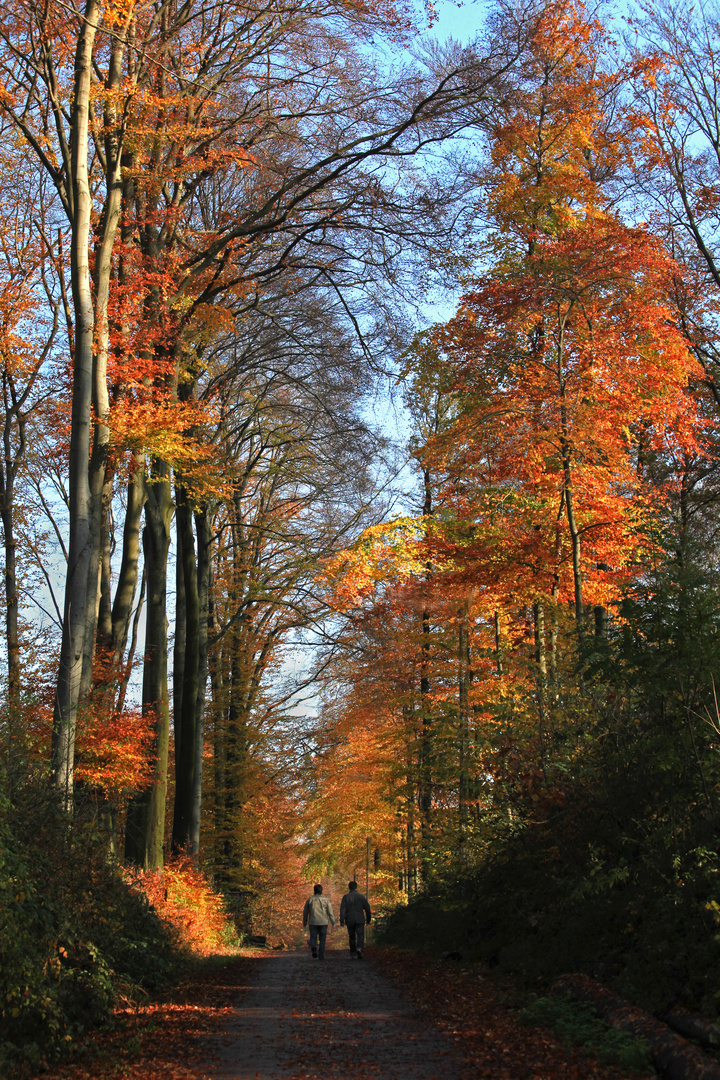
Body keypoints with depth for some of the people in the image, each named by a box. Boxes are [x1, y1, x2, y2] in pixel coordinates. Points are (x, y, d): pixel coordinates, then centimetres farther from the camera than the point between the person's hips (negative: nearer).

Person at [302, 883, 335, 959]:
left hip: (313, 922, 0)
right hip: (323, 922, 0)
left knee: (313, 938, 8)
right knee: (322, 940, 9)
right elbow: (330, 912, -2)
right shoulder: (326, 899, 1)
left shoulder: (310, 899, 4)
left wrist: (304, 923, 18)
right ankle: (321, 955, 6)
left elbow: (305, 912, 8)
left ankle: (313, 947, -23)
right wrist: (333, 922, 7)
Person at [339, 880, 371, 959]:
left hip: (350, 921, 1)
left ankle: (353, 954, 12)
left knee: (352, 937, 12)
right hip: (360, 920, -1)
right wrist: (368, 919, 14)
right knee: (360, 935, -2)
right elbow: (367, 908, 3)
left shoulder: (345, 897, 0)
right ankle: (359, 948, -28)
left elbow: (342, 909, -8)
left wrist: (342, 921, -10)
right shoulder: (361, 896, 1)